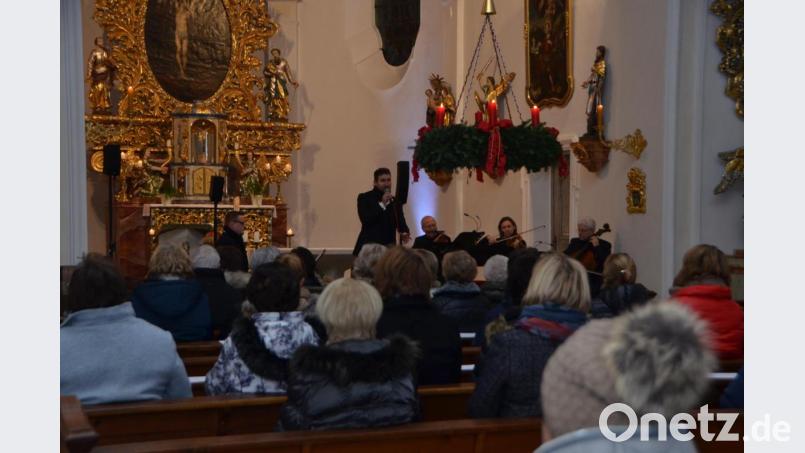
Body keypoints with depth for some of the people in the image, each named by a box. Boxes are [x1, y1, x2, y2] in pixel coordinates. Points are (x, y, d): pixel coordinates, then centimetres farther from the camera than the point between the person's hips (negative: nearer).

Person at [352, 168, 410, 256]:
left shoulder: (395, 201, 13)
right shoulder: (364, 198, 0)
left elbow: (400, 221, 7)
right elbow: (365, 220, -14)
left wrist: (404, 233, -15)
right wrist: (382, 204, -16)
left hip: (388, 248, 4)